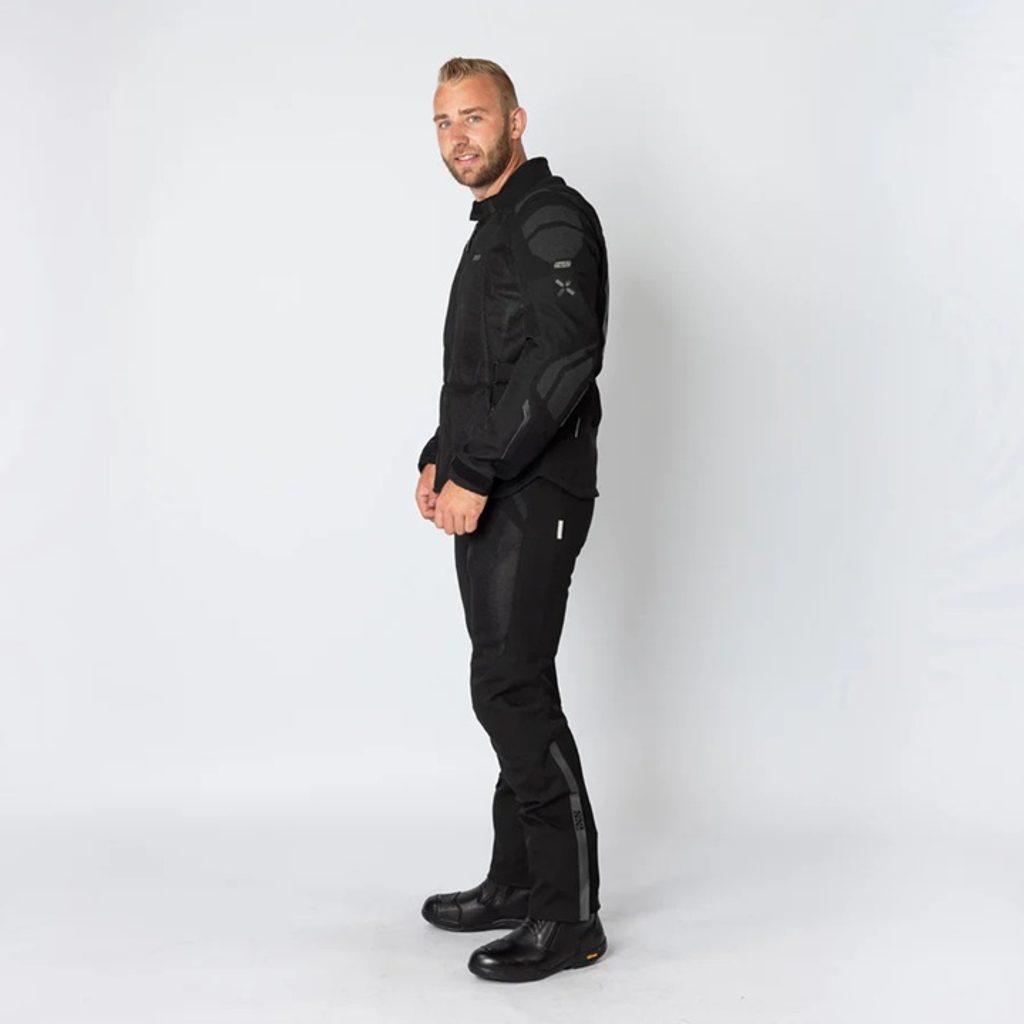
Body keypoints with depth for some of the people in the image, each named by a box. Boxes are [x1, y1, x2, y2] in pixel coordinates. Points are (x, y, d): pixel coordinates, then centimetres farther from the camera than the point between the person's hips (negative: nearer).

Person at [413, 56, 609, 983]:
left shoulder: (552, 219, -10)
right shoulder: (492, 230, 21)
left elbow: (562, 361, -23)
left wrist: (478, 473, -22)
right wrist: (441, 459, 12)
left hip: (533, 496, -10)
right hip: (490, 499, 10)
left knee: (512, 688, -11)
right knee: (509, 684, 13)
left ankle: (569, 918, -3)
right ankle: (519, 883, 24)